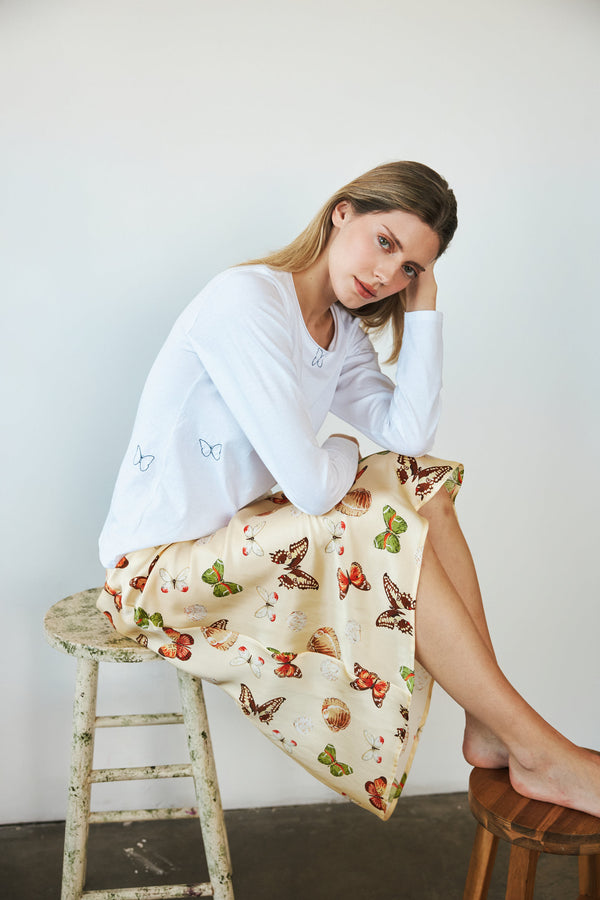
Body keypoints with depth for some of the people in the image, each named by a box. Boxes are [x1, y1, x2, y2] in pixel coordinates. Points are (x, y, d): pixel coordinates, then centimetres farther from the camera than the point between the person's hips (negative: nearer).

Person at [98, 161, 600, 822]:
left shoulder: (341, 331, 7)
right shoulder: (245, 301, -22)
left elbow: (409, 436, -8)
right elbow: (311, 486, -28)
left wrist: (423, 308, -6)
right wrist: (343, 453, -5)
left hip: (235, 533, 9)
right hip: (157, 569, -9)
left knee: (424, 481, -3)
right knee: (388, 527, -22)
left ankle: (491, 732, -2)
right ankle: (539, 751, -8)